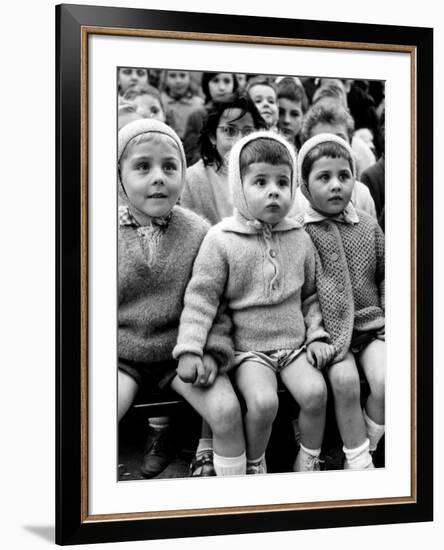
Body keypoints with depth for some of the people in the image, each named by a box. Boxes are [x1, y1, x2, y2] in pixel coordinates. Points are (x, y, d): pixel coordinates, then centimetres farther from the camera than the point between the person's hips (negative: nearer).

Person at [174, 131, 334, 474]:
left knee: (315, 391, -19)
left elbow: (310, 294, 15)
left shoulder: (299, 238, 5)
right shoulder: (221, 240, -7)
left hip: (294, 343, 4)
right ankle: (255, 465, 2)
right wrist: (189, 349, -15)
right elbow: (201, 297, -7)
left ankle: (309, 461, 6)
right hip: (248, 348, -3)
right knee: (263, 401, -26)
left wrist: (317, 336, 6)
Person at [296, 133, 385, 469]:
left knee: (385, 380, -19)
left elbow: (384, 275, 16)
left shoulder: (369, 226, 7)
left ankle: (365, 446, 6)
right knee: (345, 380, -25)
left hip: (371, 324, 3)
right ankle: (358, 461, -6)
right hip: (330, 329, -3)